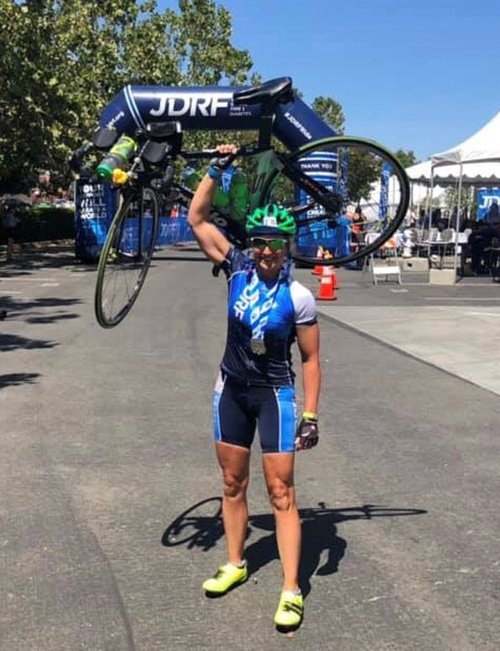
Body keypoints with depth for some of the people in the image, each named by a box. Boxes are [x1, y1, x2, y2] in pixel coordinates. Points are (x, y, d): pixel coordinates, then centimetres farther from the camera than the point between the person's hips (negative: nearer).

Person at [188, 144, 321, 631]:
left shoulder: (298, 297, -14)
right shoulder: (237, 270, -5)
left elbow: (310, 359, -8)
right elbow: (196, 218, -5)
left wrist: (310, 415, -12)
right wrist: (217, 169, -11)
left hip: (274, 393, -4)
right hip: (232, 388, 4)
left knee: (280, 491, -3)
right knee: (233, 484, 15)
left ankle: (291, 591, 5)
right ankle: (235, 565, 33)